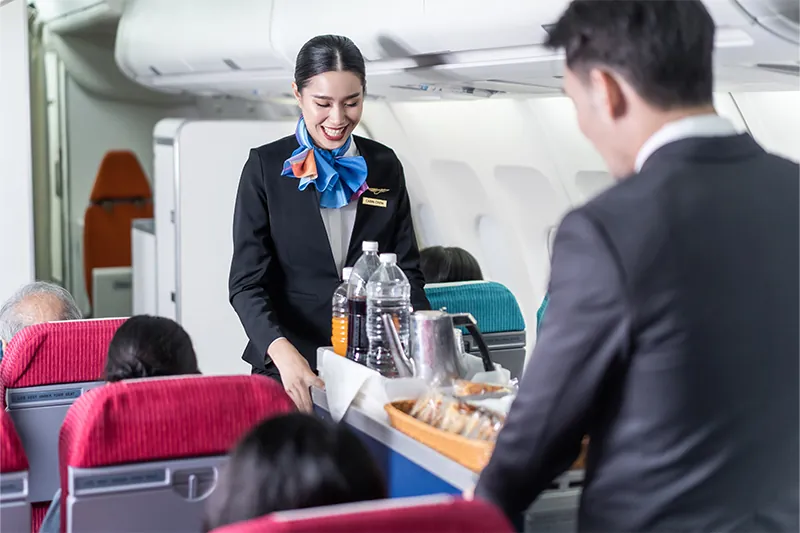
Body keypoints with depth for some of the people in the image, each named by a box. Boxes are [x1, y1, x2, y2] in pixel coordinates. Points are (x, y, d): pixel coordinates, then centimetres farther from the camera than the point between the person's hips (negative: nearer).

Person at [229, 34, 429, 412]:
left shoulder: (384, 166, 4)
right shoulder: (266, 167, -5)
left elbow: (405, 268, 6)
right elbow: (247, 281, -11)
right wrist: (282, 352, -29)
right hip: (288, 366, -2)